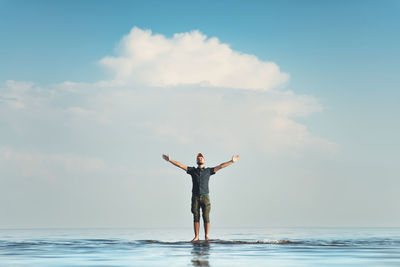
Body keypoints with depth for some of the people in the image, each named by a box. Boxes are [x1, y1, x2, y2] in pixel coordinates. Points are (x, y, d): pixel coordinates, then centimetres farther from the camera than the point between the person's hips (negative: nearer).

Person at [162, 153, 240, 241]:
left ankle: (206, 236, 4)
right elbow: (180, 165, 6)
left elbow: (221, 166, 3)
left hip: (205, 197, 0)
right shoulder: (192, 170, 10)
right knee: (196, 217, 0)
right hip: (195, 197, 0)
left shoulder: (208, 171, 9)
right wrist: (169, 160, -2)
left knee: (206, 217, -3)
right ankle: (196, 237, 5)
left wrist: (232, 161, -4)